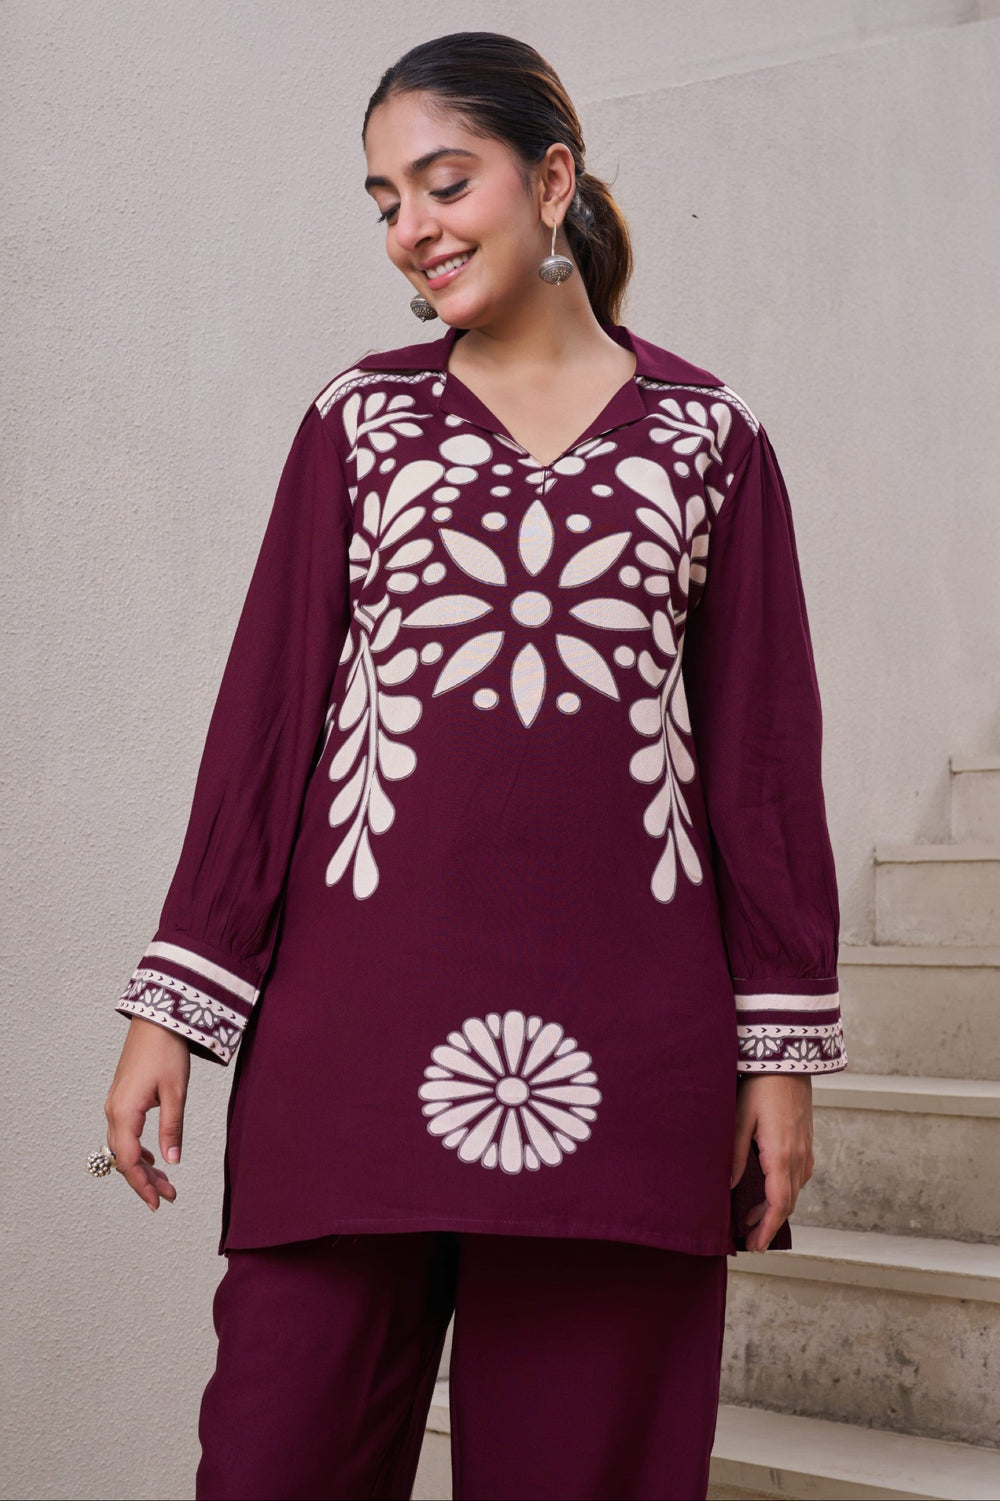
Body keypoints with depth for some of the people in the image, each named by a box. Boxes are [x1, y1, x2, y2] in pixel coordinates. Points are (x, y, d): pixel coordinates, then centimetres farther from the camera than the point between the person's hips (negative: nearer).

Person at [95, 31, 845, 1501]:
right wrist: (175, 1003, 2)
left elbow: (763, 747, 7)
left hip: (620, 1036, 0)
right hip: (357, 1016, 1)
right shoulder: (361, 419, 10)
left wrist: (783, 1048, 3)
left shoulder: (709, 435, 8)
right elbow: (266, 713, 7)